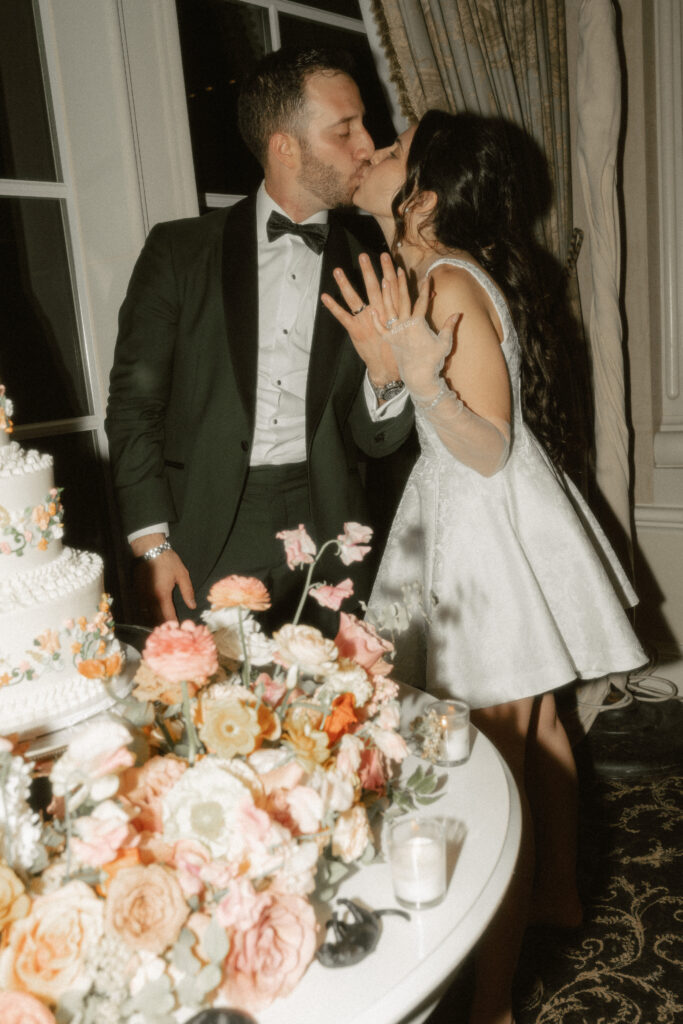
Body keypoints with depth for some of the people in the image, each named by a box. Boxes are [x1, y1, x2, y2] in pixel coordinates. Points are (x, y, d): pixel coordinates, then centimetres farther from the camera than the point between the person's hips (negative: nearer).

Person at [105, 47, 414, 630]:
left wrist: (385, 377, -14)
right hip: (207, 540, -1)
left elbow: (375, 441, 8)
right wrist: (152, 545, -5)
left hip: (325, 527, 2)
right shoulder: (180, 249, 3)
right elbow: (134, 403, 2)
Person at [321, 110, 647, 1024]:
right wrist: (386, 354, 8)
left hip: (490, 529, -10)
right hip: (474, 519, 10)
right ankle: (557, 892, 44)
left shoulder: (450, 283, -20)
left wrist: (421, 377, -35)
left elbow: (487, 449, -22)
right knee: (534, 724, 23)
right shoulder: (421, 273, 8)